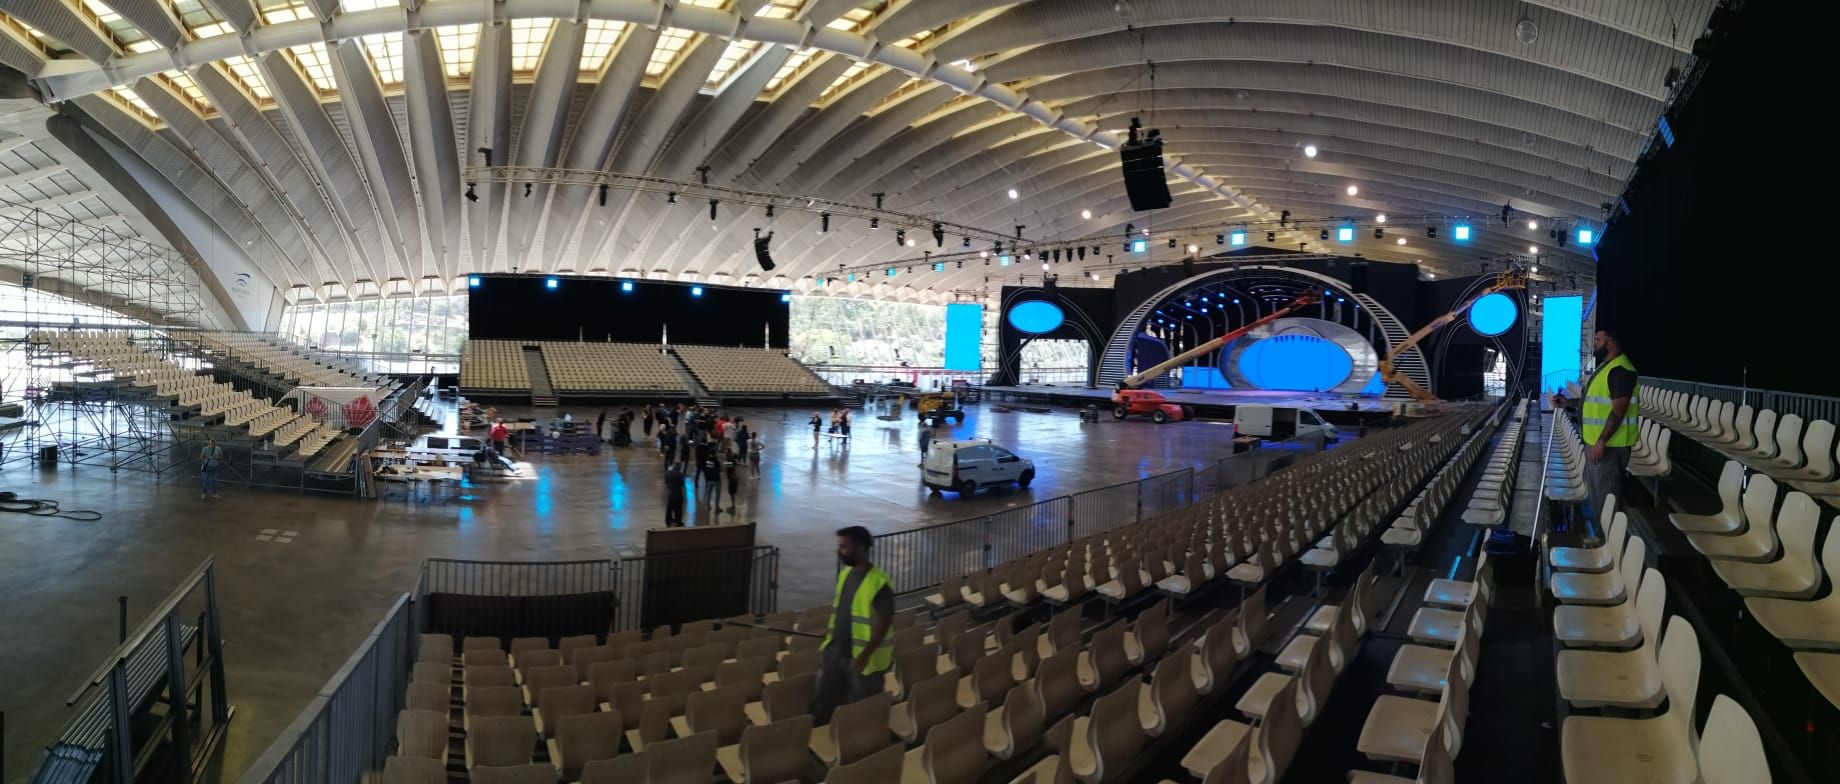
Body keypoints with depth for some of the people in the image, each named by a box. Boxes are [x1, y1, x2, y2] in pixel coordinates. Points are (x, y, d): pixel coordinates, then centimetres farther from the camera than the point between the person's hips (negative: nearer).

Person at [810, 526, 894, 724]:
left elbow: (884, 622, -21)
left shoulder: (879, 583, -21)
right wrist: (829, 634, 14)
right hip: (835, 650, 7)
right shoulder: (844, 573, 3)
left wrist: (865, 655, -24)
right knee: (821, 700, 13)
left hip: (862, 657, -7)